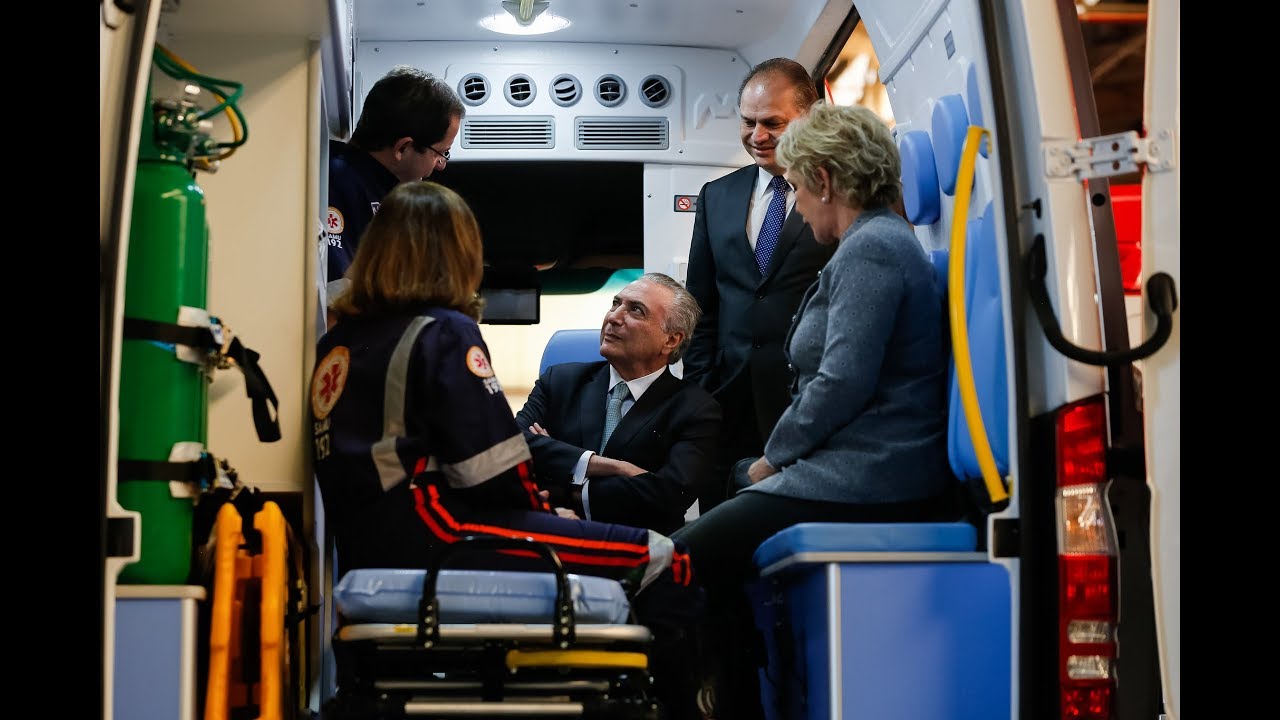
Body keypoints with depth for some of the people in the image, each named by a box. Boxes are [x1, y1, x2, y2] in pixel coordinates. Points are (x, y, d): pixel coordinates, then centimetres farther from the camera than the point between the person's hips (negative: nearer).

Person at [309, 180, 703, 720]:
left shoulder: (337, 343, 15)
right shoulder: (444, 333, -6)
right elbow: (492, 473, -12)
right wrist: (542, 512, 9)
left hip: (367, 554, 9)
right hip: (429, 540, -9)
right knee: (663, 561, -8)